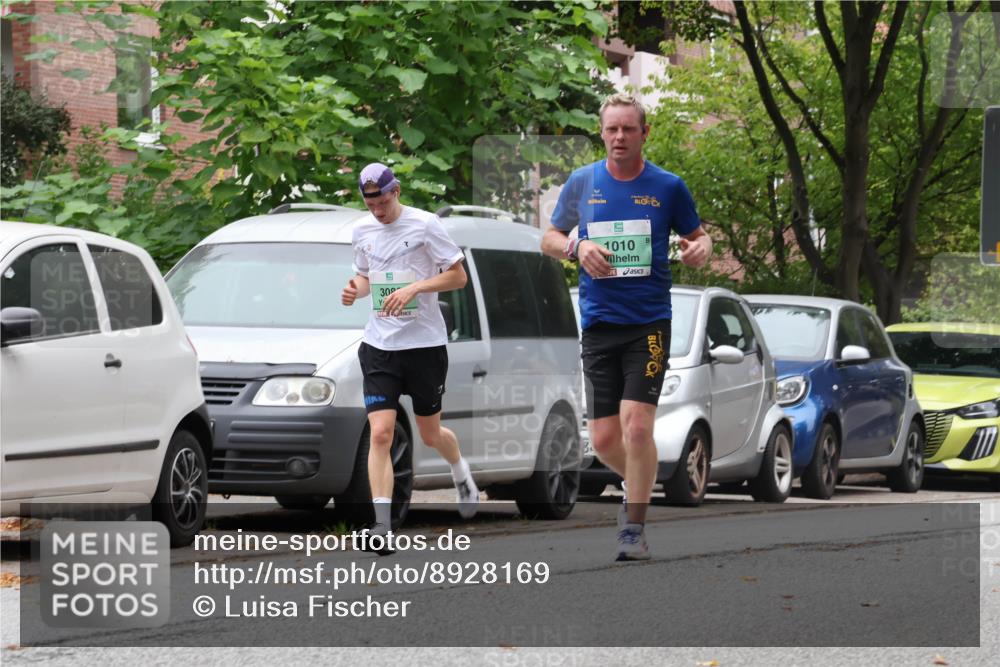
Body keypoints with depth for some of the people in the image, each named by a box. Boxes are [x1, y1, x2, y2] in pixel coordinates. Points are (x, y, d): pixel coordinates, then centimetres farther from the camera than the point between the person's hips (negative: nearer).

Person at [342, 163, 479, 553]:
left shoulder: (424, 224, -8)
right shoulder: (362, 231, 6)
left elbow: (458, 275, -7)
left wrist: (415, 288, -21)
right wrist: (355, 290, -2)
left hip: (426, 344, -3)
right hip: (379, 345, 3)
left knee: (430, 435, 11)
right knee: (380, 433, -13)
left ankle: (462, 474, 46)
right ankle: (382, 523, -15)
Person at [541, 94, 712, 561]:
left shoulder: (667, 187, 2)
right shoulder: (581, 183, 6)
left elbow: (696, 235, 13)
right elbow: (549, 239, 14)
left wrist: (701, 248, -11)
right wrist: (577, 247, -8)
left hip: (649, 324, -3)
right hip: (598, 324, 3)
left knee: (637, 426, -15)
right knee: (604, 439, 1)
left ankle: (634, 530, -5)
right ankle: (638, 486, 33)